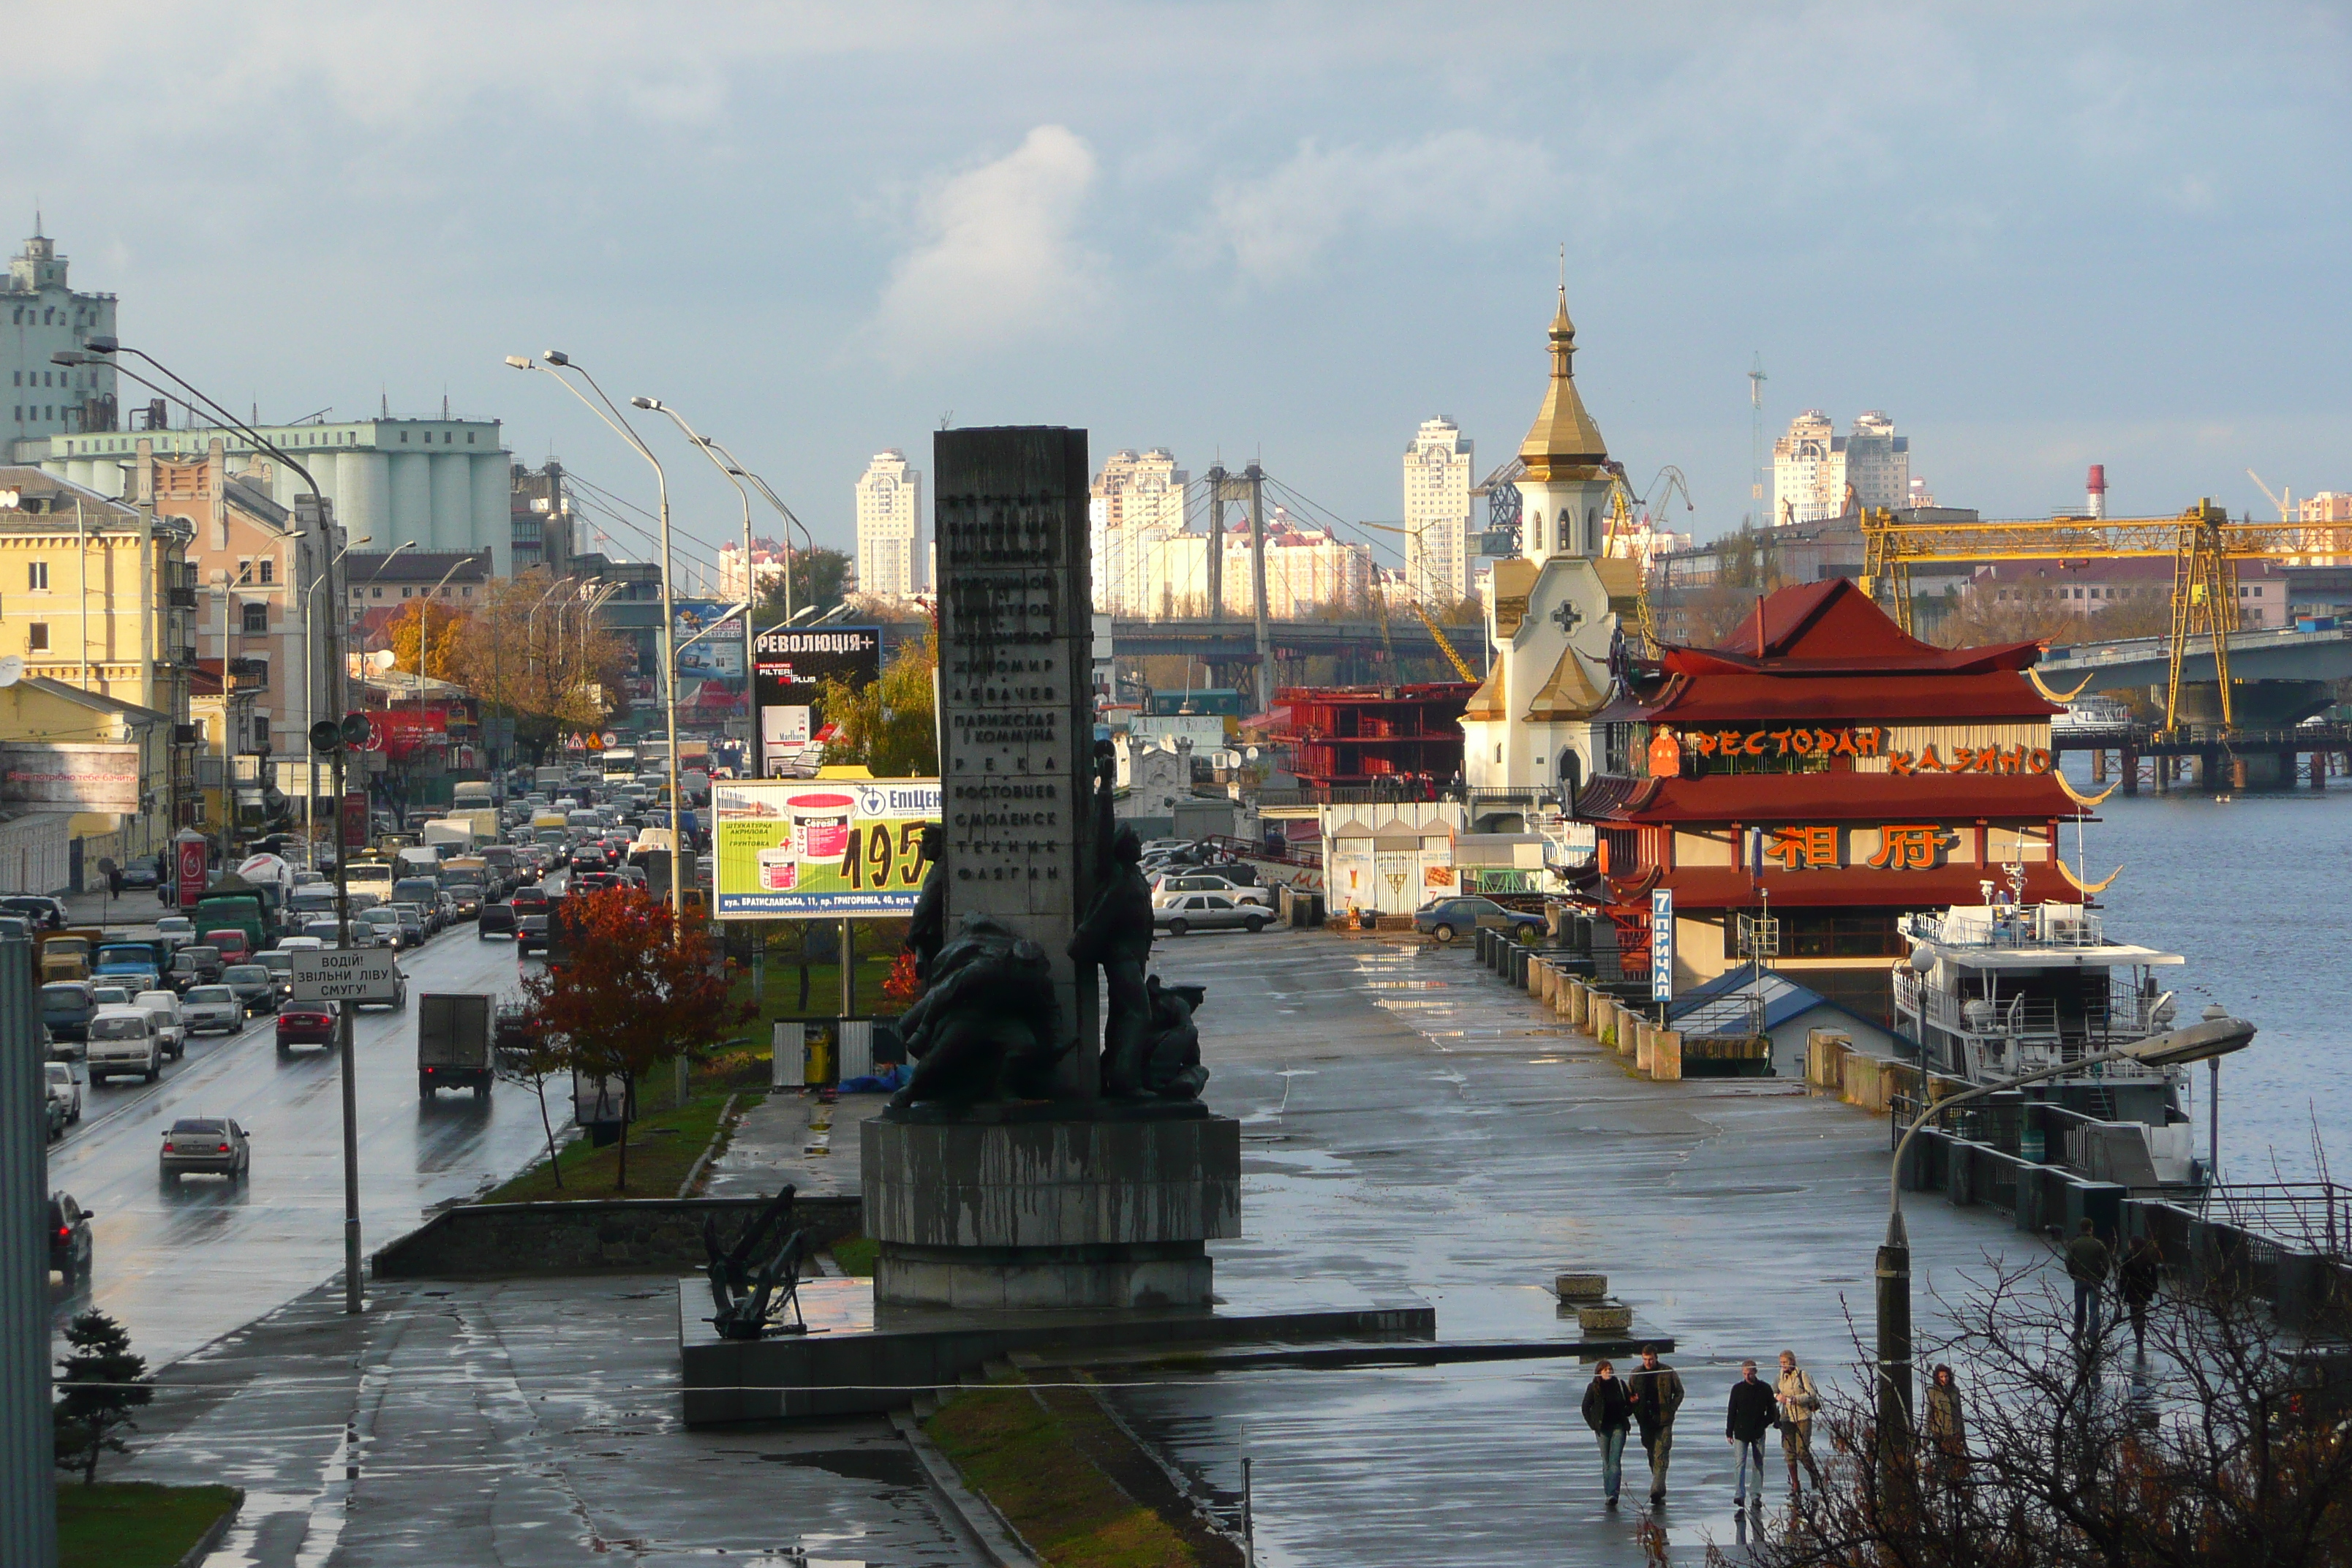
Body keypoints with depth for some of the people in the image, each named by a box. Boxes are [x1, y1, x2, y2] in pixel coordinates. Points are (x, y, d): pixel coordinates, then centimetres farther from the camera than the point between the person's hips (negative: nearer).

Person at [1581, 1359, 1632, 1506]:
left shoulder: (1620, 1385, 3)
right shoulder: (1593, 1388, 1)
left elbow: (1629, 1405, 15)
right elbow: (1586, 1408, 8)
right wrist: (1594, 1425, 1)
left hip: (1618, 1427, -1)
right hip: (1603, 1428, 1)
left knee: (1615, 1461, -11)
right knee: (1606, 1462, 3)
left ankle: (1613, 1494, -19)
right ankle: (1609, 1493, 11)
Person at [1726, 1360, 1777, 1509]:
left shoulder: (1765, 1389, 2)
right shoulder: (1738, 1389, 2)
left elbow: (1772, 1410, 10)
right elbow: (1731, 1412, 5)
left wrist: (1764, 1424, -3)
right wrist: (1729, 1432, 2)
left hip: (1758, 1433, 1)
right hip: (1741, 1432, -1)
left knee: (1758, 1464, 4)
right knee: (1741, 1463, -10)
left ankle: (1757, 1496, 10)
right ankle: (1739, 1494, -14)